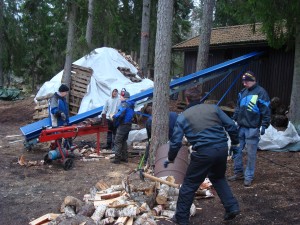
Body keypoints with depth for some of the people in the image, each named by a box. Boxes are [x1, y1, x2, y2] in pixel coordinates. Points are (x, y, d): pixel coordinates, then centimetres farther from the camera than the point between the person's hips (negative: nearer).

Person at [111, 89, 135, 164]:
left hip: (123, 125, -9)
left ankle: (117, 159, -3)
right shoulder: (131, 105, 12)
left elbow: (120, 115, -28)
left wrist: (114, 116, -10)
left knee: (118, 141, -3)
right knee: (123, 141, 19)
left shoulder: (124, 104, -17)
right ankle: (125, 157, 22)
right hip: (128, 125, 9)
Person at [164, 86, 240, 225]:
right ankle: (232, 207, 25)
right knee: (218, 178, 30)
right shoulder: (213, 108, 13)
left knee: (189, 185, 11)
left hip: (203, 152, -4)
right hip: (222, 148, 4)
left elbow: (176, 141, 5)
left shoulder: (183, 116, 7)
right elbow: (231, 126, 9)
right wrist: (235, 142, 23)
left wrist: (170, 158, 20)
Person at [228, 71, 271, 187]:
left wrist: (264, 125, -13)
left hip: (252, 129, -6)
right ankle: (238, 173, 24)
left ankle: (249, 176, 12)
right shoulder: (242, 92, 11)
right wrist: (233, 120, 14)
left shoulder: (261, 92, -7)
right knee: (236, 150, 9)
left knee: (251, 154, 1)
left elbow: (266, 111, -8)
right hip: (241, 127, 6)